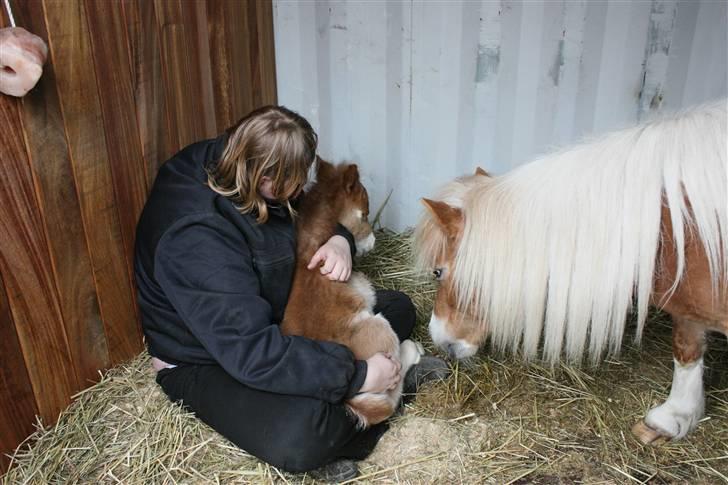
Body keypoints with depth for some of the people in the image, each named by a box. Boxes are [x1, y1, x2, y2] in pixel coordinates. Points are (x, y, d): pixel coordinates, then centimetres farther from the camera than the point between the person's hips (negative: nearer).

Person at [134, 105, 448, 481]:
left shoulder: (241, 173, -10)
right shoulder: (196, 239, -35)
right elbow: (253, 352, -38)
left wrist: (339, 241, -18)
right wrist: (358, 375, -33)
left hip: (271, 319, 8)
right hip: (206, 361, -7)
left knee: (397, 308, 6)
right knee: (300, 436, -35)